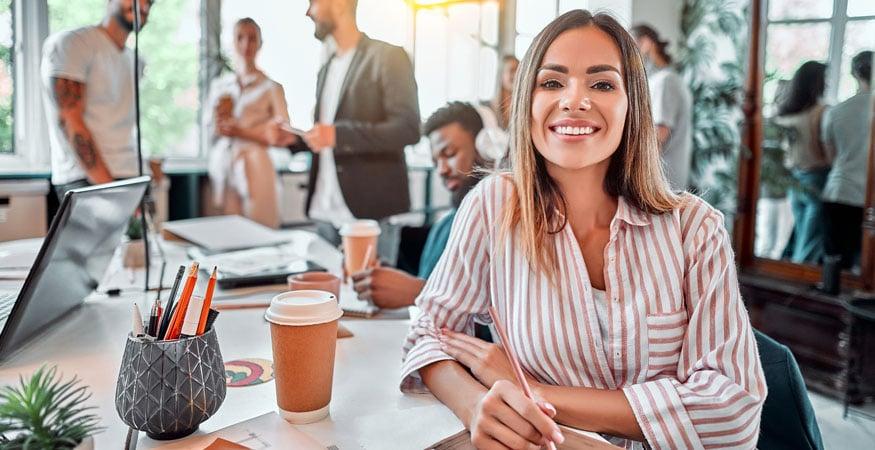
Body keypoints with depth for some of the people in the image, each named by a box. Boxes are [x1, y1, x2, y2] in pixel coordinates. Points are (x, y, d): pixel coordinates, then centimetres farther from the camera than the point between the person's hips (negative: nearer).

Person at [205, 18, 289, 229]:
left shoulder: (270, 87, -1)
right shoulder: (219, 85, 13)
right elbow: (208, 129, 16)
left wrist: (242, 132, -14)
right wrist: (218, 119, -5)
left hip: (253, 169, -3)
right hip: (221, 168, 4)